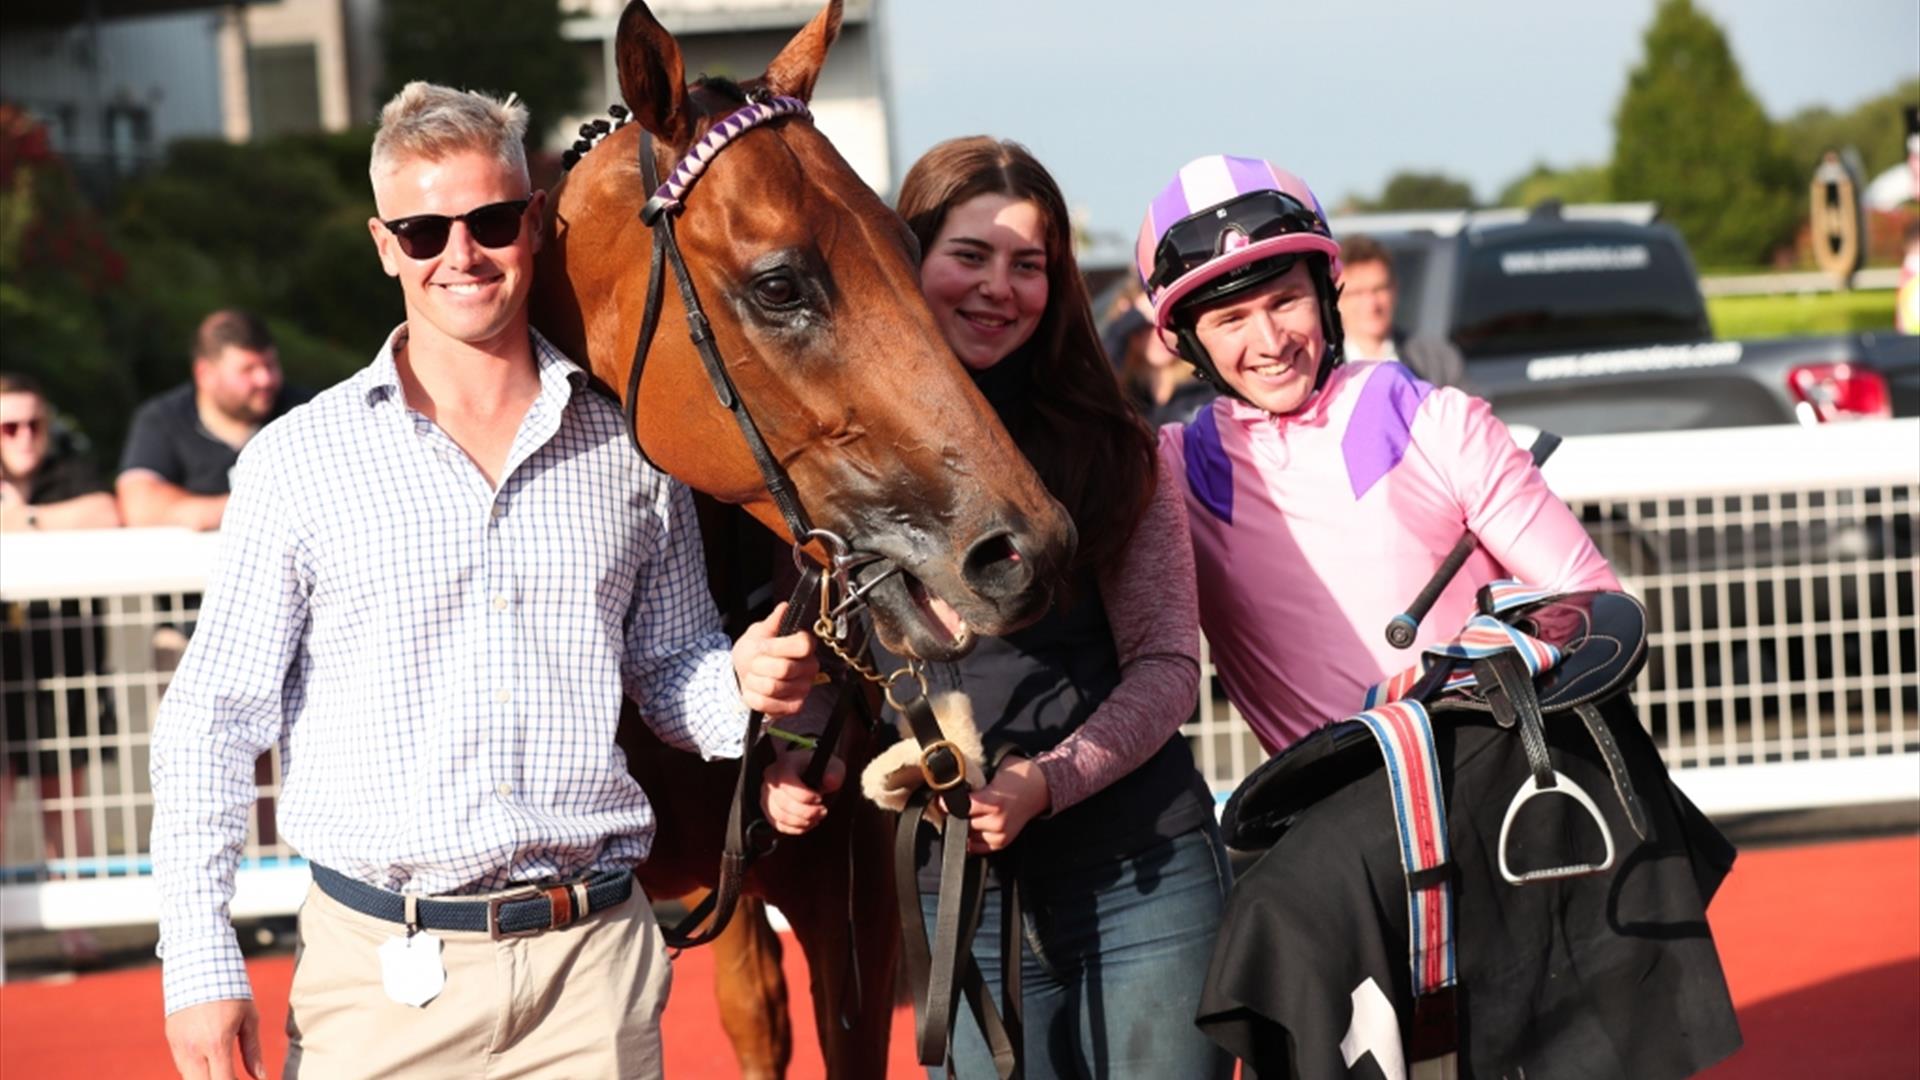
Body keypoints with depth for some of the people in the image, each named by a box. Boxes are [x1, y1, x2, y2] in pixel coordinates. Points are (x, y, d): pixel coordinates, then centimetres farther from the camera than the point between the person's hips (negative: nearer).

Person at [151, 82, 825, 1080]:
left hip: (595, 962, 2)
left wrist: (744, 684, -6)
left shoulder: (630, 448, 5)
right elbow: (210, 724, 2)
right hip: (380, 967, -2)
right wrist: (200, 968, -5)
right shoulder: (299, 461, 0)